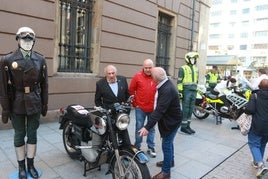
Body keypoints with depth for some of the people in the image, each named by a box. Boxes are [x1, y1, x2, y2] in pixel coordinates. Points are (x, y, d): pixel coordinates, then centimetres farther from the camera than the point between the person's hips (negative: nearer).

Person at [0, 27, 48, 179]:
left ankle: (31, 165, 26)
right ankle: (21, 167, 27)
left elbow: (44, 84, 5)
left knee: (32, 134, 10)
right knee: (19, 135, 10)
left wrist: (45, 104, 5)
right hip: (17, 104, -1)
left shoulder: (41, 60, 3)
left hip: (34, 104, 2)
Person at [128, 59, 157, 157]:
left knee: (152, 128, 14)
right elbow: (131, 90, 1)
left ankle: (151, 148, 29)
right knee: (139, 128, 10)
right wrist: (135, 103, 3)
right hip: (140, 108, -1)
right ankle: (137, 147, 26)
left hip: (153, 108, 1)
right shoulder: (137, 76, -6)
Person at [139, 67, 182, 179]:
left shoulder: (167, 90, -31)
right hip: (169, 118, 9)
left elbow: (159, 111, -36)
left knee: (166, 145, 3)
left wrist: (147, 127, -37)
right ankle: (170, 161, 45)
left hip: (172, 120, -9)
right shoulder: (165, 83, -2)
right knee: (168, 142, 24)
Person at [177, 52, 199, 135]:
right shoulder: (183, 68, -4)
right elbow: (179, 81, -9)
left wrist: (196, 90, 21)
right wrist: (180, 91, -16)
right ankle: (183, 127, 4)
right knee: (185, 109, -4)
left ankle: (187, 125, 19)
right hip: (186, 91, -7)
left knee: (191, 109, 9)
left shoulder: (196, 69, 18)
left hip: (194, 91, 7)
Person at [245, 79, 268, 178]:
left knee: (253, 144, 6)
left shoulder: (255, 95, -12)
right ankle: (257, 162, 34)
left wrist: (245, 110, -2)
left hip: (257, 126, -5)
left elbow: (250, 109, -22)